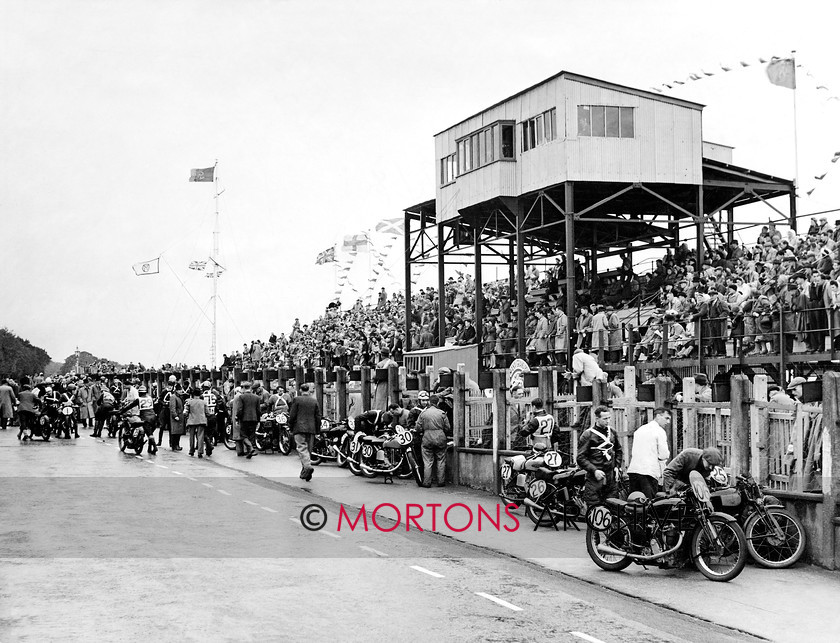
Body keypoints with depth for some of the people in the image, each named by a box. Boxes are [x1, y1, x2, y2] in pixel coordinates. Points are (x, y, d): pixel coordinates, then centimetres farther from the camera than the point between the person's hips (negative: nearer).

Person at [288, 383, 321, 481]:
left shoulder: (297, 400, -2)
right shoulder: (314, 401, 8)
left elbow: (292, 415, -3)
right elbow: (318, 417, 8)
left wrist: (291, 427, 8)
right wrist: (317, 429, 16)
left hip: (299, 428, -4)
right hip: (311, 429, 4)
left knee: (302, 448, -9)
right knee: (308, 449, 11)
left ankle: (308, 466, -31)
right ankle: (304, 472, 18)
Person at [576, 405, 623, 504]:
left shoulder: (612, 432, 11)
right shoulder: (588, 435, -6)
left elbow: (619, 451, 25)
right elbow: (581, 458, -7)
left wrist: (616, 466, 11)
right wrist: (594, 470, -18)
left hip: (611, 477, 5)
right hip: (594, 478, -5)